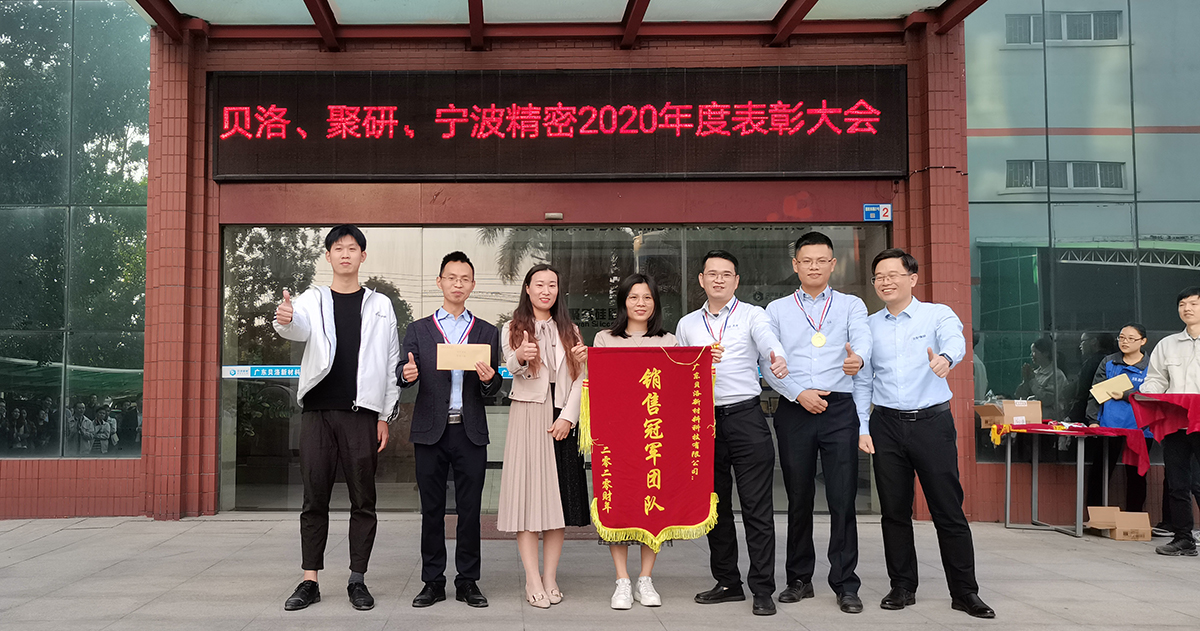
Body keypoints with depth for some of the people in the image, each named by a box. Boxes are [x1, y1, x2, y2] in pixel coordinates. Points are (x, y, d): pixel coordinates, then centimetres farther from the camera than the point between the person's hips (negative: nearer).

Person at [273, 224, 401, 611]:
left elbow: (391, 364, 6)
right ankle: (310, 582, 12)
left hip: (362, 413, 0)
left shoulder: (380, 306, 8)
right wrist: (284, 320, -40)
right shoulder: (312, 301, 8)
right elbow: (299, 329, -15)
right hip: (318, 412, 0)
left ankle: (357, 581, 13)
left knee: (363, 500, 3)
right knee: (314, 499, 5)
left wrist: (385, 417, 1)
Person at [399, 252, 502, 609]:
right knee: (432, 509, 5)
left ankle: (468, 582, 12)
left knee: (470, 510, 3)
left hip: (471, 432, 0)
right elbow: (403, 377, 1)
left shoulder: (487, 333, 11)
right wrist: (407, 375, -22)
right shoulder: (418, 330, 9)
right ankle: (433, 582, 13)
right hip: (431, 431, 0)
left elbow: (493, 391, 8)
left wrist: (489, 380, -14)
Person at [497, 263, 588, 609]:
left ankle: (550, 577, 6)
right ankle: (532, 580, -5)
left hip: (562, 418, 2)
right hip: (527, 415, -2)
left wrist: (568, 416, -7)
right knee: (528, 493, -7)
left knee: (558, 495, 1)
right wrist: (520, 358, -32)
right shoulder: (513, 329, 9)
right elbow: (509, 370, -9)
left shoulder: (570, 331, 16)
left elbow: (579, 378, 7)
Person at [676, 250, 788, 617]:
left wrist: (778, 359, -39)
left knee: (757, 506, -4)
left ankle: (762, 590, 1)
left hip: (746, 417, -4)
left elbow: (768, 341, -18)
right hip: (703, 419, 4)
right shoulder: (687, 324, 16)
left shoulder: (752, 315, 4)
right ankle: (727, 583, 21)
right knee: (715, 505, 10)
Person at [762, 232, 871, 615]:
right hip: (794, 410, 1)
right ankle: (799, 579, 18)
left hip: (840, 410, -1)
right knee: (799, 498, 7)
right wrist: (799, 393, -9)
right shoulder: (776, 310, 13)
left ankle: (845, 584, 5)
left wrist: (858, 358, -33)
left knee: (843, 498, -4)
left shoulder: (851, 305, 11)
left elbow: (863, 339, -9)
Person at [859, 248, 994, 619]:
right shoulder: (869, 326, 11)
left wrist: (945, 357, -44)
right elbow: (863, 380, 12)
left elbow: (955, 341, -20)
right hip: (886, 424, 3)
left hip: (932, 421, -3)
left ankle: (965, 592, 9)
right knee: (894, 511, 7)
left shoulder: (938, 315, 2)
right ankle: (902, 588, 19)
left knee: (948, 509, -2)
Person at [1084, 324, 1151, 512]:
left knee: (1135, 475, 6)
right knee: (1099, 472, -3)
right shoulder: (1108, 362, 11)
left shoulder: (1150, 366, 4)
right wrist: (1093, 421, -4)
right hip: (1107, 426, 1)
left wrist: (1125, 396, -13)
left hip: (1138, 428, -1)